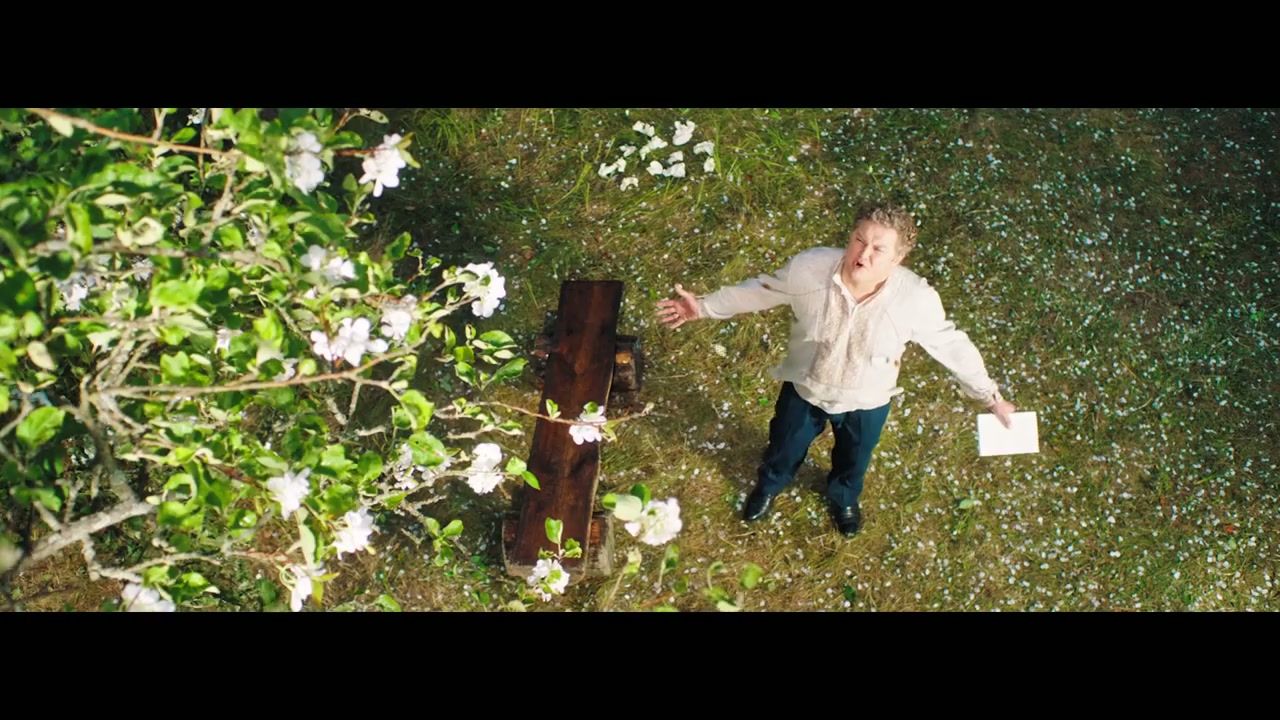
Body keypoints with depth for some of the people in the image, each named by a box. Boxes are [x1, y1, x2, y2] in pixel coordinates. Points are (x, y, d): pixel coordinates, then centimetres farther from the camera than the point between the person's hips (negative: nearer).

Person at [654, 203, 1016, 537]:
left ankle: (843, 499, 69)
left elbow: (951, 345, -15)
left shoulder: (916, 298, -33)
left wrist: (991, 397, -6)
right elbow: (759, 290, -12)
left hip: (866, 403, 0)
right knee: (785, 448, 29)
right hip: (805, 389, 0)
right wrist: (705, 306, -5)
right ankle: (769, 486, 67)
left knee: (853, 460, 32)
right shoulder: (809, 268, -32)